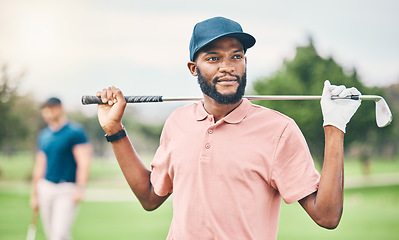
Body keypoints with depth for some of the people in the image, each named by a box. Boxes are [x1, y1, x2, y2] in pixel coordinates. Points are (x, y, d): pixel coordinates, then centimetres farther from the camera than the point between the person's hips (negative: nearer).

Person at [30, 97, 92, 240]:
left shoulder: (75, 132, -6)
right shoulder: (43, 135, 13)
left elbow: (83, 162, -12)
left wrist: (79, 188, -23)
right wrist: (34, 194, 19)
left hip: (67, 189, -6)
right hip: (46, 188, 6)